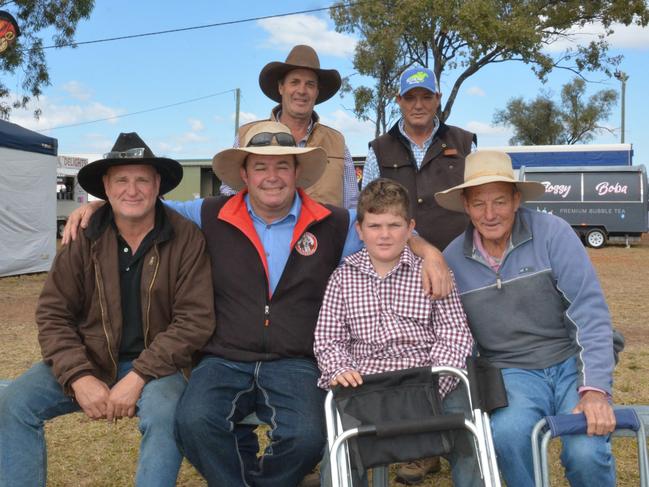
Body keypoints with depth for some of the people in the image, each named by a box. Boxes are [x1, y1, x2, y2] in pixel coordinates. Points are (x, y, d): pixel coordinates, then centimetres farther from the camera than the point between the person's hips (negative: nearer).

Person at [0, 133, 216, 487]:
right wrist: (79, 377, -17)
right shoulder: (84, 238, -2)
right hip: (87, 360, 3)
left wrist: (138, 378, -21)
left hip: (154, 363, -3)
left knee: (165, 415, -32)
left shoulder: (186, 239, -10)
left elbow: (194, 320, -13)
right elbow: (53, 314, -1)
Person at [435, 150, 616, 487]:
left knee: (586, 453, -26)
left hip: (571, 363, -1)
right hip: (512, 371, 1)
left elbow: (590, 311, -13)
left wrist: (595, 389, -20)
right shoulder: (452, 259, 0)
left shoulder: (551, 232, -9)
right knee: (506, 433, -31)